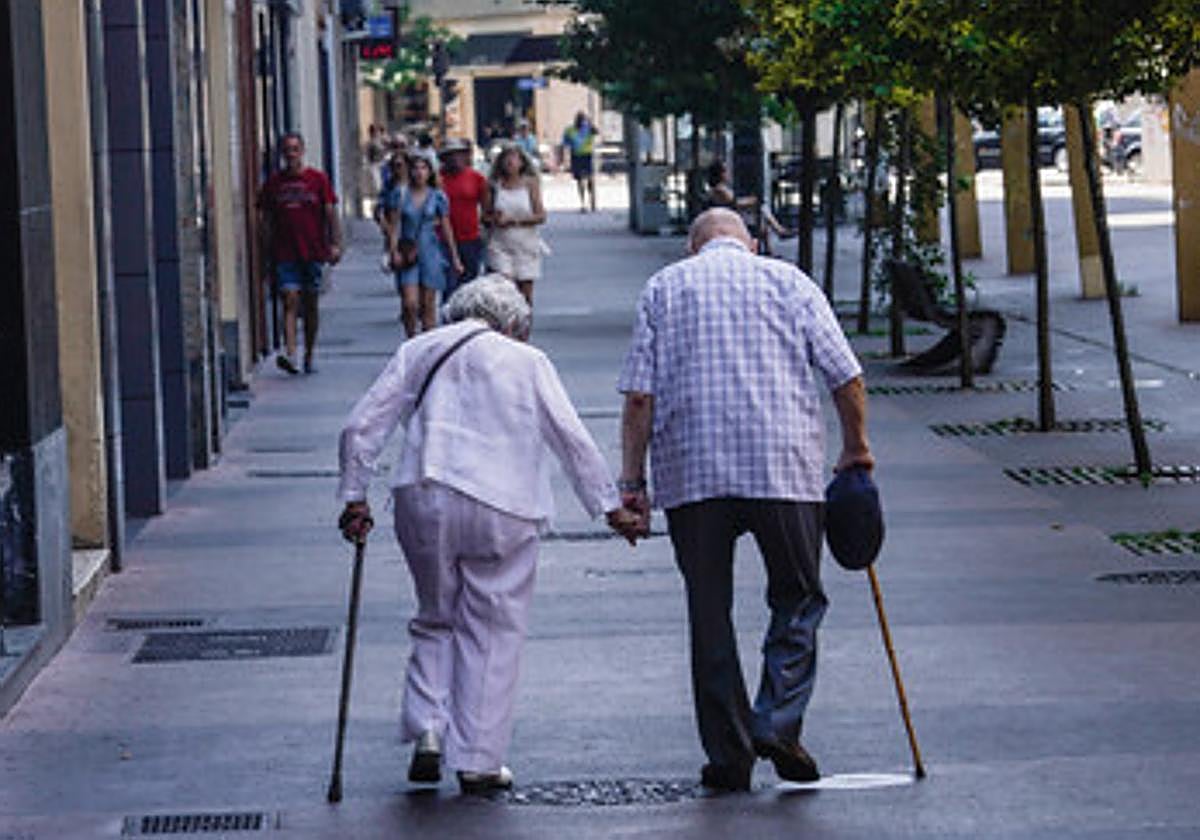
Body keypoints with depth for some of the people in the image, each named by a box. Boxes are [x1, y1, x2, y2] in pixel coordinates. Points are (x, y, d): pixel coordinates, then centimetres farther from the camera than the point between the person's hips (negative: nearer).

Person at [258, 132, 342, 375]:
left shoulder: (317, 179, 3)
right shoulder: (273, 182, 5)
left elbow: (331, 214, 3)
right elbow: (267, 220, 10)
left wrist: (335, 245, -7)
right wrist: (267, 252, 6)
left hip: (313, 252, 0)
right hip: (285, 254, 0)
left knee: (310, 305, 8)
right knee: (290, 301, -12)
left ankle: (309, 357, 19)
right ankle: (290, 353, -22)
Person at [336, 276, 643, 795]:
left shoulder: (417, 352, 15)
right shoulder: (527, 362, 7)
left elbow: (362, 426, 11)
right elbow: (572, 439, 6)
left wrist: (354, 497, 17)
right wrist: (609, 505, 11)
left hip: (423, 501, 2)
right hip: (501, 509, -2)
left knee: (436, 619, 19)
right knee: (492, 632, 6)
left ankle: (427, 730, 3)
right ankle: (478, 760, 5)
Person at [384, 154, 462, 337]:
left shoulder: (438, 197, 3)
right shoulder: (399, 194, 0)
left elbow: (446, 229, 7)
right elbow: (394, 225, 1)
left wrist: (454, 257, 8)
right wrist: (394, 251, -10)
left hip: (430, 252, 1)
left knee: (428, 304, 3)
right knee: (410, 303, -11)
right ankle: (411, 339, 8)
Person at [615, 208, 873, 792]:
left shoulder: (662, 288, 12)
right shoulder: (787, 281, 10)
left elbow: (639, 396, 3)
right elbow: (846, 376, 4)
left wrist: (632, 479, 6)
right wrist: (856, 448, 17)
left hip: (690, 471, 1)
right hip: (785, 465, -1)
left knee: (709, 611, 6)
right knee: (798, 597, 11)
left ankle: (728, 753, 6)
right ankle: (777, 722, -6)